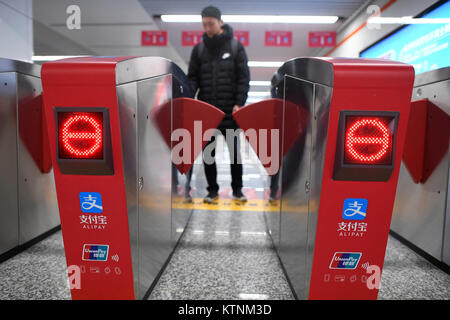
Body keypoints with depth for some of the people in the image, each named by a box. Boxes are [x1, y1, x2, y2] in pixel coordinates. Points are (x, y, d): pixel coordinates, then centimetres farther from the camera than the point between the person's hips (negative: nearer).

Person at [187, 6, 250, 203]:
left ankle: (237, 189, 22)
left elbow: (244, 78, -1)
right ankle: (212, 189, 21)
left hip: (229, 111, -2)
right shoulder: (199, 49, 9)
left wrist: (239, 103, -11)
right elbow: (193, 78, 8)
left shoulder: (236, 47, 2)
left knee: (234, 150, 6)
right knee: (207, 152, 7)